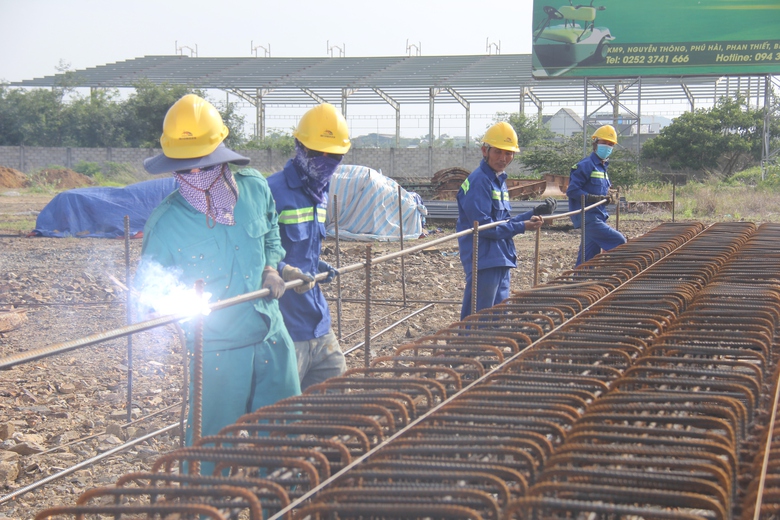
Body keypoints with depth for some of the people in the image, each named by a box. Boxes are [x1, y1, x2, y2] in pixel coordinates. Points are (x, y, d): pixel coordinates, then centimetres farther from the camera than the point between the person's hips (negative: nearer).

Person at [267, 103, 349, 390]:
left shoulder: (318, 192, 14)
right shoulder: (274, 191, -15)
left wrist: (317, 267, 11)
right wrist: (283, 271, -32)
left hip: (318, 321, 9)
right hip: (285, 326, -9)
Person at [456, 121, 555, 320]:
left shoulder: (499, 181, 16)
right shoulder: (478, 182, -14)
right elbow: (483, 226, -19)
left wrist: (534, 214, 12)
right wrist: (522, 227, -16)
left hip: (500, 262, 10)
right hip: (483, 261, -10)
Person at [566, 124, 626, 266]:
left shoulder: (603, 167, 20)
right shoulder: (585, 166, -10)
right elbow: (572, 191, -16)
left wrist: (609, 196, 4)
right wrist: (598, 198, -21)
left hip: (598, 217, 9)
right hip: (589, 217, -9)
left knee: (586, 259, 8)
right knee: (619, 241, -15)